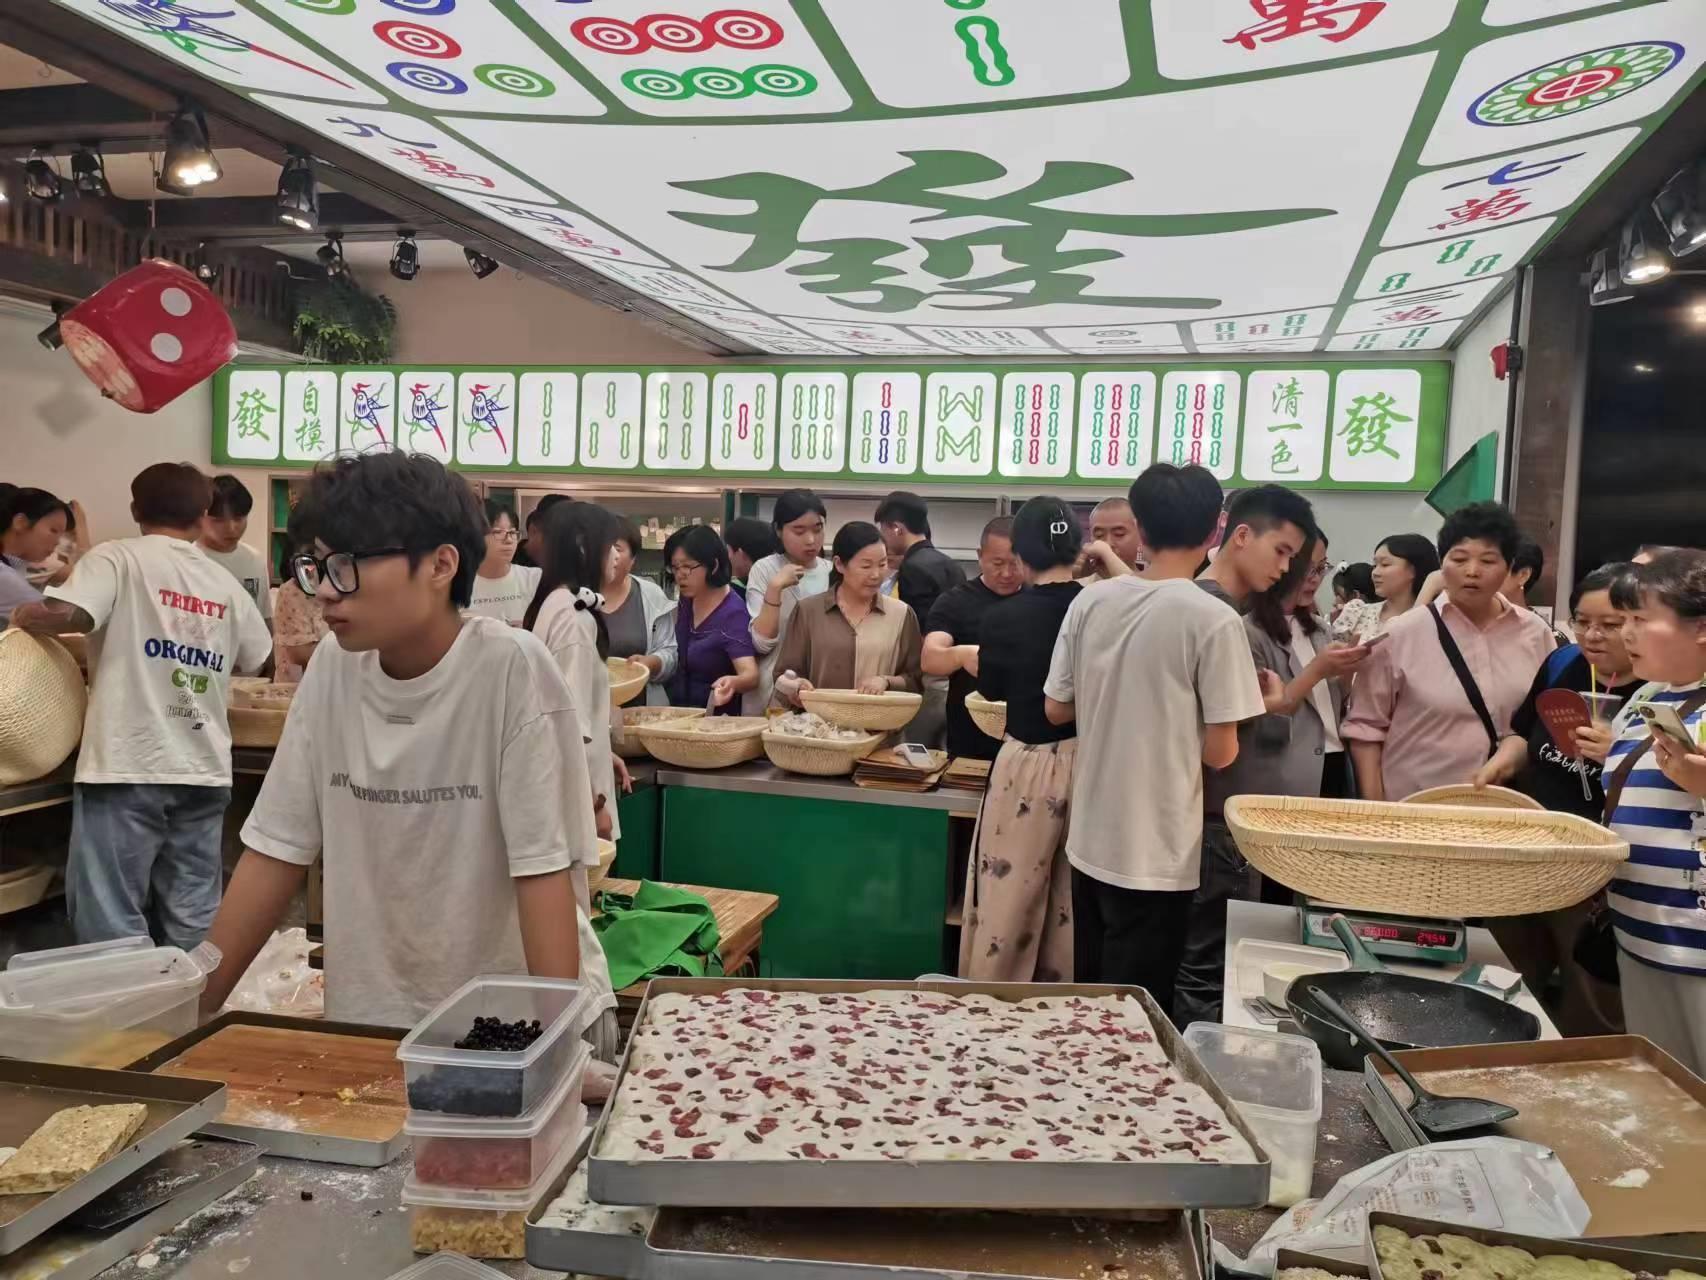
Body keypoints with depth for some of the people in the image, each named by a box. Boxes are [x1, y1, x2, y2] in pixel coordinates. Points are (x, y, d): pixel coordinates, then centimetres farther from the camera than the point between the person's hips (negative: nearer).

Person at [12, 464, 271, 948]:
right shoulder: (226, 584, 11)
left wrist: (24, 616, 3)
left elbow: (65, 614, -19)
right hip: (203, 770, 5)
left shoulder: (119, 557, -3)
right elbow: (257, 660, 22)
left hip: (128, 766, -4)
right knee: (192, 925, 12)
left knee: (112, 924, 3)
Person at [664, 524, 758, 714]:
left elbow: (751, 675, -31)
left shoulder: (733, 613, -19)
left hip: (715, 717, -7)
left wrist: (733, 682, -50)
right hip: (677, 711, 7)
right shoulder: (687, 599, 3)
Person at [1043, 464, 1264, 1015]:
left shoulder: (1090, 601, -1)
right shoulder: (1214, 619, -15)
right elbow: (1220, 753, -14)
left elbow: (1056, 709, 7)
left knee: (1089, 997, 20)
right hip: (1156, 851, -5)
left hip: (1090, 838, 5)